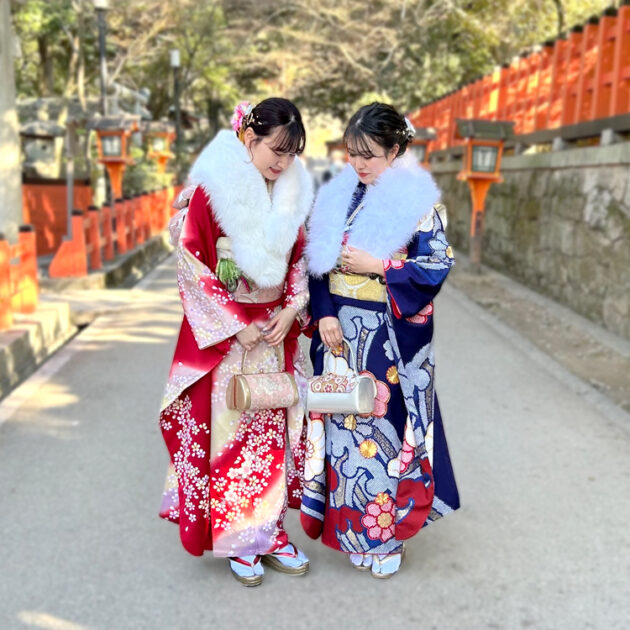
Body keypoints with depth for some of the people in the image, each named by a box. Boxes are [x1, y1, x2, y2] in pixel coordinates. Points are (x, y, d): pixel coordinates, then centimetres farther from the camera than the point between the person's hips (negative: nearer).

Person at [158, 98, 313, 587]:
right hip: (223, 333, -5)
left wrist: (291, 309, -3)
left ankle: (269, 530, 27)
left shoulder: (292, 193, 5)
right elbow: (192, 267, -12)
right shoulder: (213, 190, -12)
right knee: (229, 432, 3)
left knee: (273, 430, 11)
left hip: (274, 331, 5)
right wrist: (237, 324, -13)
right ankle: (235, 540, 20)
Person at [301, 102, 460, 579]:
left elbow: (438, 265, -9)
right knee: (343, 417, 10)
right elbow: (318, 265, 7)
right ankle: (349, 524, 28)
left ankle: (387, 530, 21)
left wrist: (378, 266, -16)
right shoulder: (338, 198, 7)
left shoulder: (419, 202, -7)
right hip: (340, 330, 5)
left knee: (386, 422, 2)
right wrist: (324, 314, -5)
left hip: (391, 337, -4)